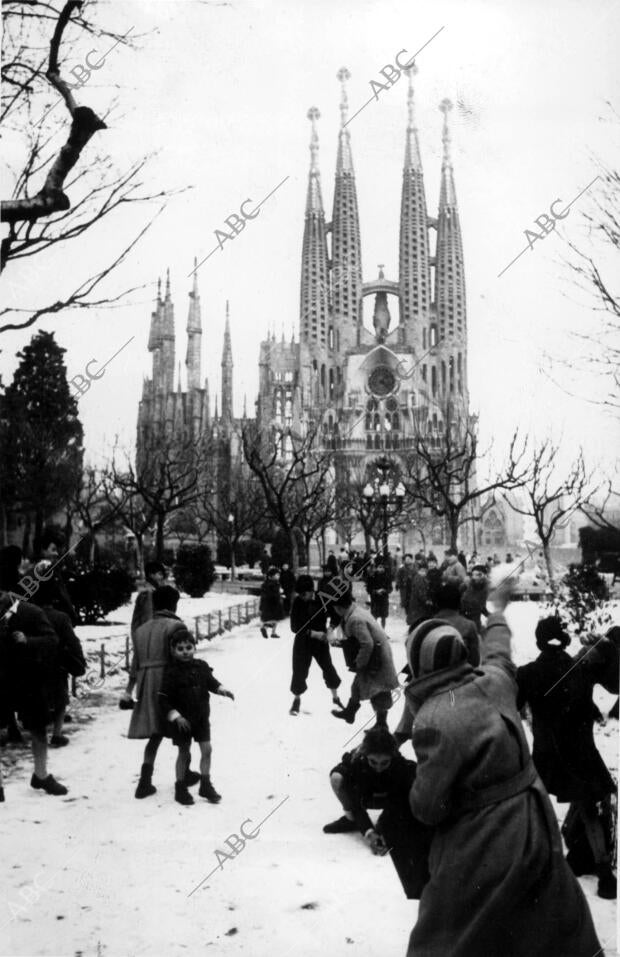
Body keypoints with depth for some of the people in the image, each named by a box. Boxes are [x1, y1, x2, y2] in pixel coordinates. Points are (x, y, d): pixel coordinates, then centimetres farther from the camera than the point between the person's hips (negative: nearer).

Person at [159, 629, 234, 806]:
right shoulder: (171, 672, -15)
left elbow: (211, 682, 14)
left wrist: (221, 690, -6)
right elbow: (164, 698, -13)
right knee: (184, 753, 5)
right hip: (181, 720, -4)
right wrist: (175, 716, -20)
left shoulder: (201, 666, -1)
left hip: (201, 716, 4)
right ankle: (180, 788, 20)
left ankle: (206, 785, 18)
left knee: (206, 749, 3)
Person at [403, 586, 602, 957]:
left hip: (480, 849, -6)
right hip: (538, 831, 7)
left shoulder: (434, 721, -24)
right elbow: (499, 651, 19)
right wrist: (497, 611, 38)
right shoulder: (495, 681, -6)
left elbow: (427, 807, -18)